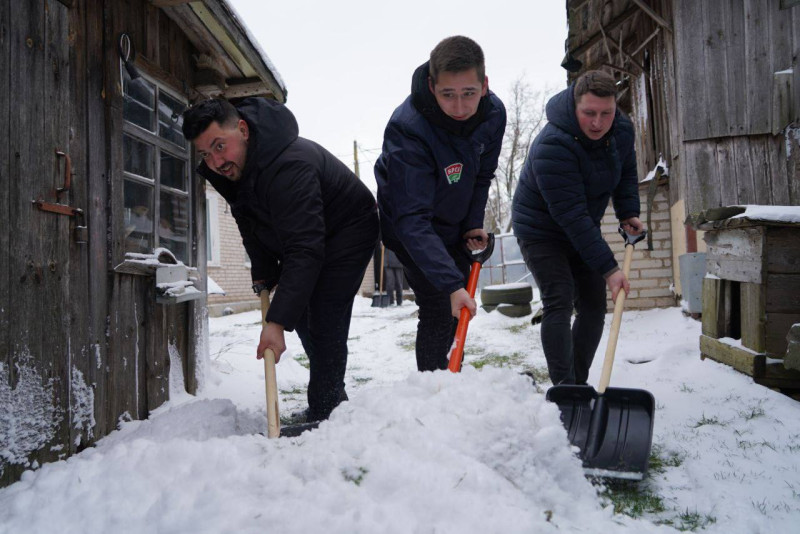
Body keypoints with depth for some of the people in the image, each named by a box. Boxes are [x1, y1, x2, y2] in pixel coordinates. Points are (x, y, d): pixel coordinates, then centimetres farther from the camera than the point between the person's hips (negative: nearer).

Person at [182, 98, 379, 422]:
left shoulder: (289, 166, -39)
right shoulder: (227, 169, -10)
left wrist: (277, 322, -47)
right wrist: (263, 273, 3)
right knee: (300, 313, 12)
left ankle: (322, 414, -7)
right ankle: (334, 398, 28)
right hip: (306, 233, 9)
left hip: (349, 229, -9)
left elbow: (304, 250, -44)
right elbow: (252, 225, 7)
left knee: (324, 321, -18)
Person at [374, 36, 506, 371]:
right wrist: (451, 284, -48)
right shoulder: (406, 129, -38)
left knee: (460, 305, 17)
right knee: (438, 309, -14)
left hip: (455, 225, 7)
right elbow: (413, 220, -42)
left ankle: (438, 368, 40)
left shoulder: (494, 113, -18)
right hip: (411, 231, -6)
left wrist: (474, 225, -5)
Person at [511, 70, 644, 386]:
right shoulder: (552, 146, -33)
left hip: (583, 230, 7)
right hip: (542, 231, -7)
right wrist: (608, 268, -35)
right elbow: (571, 216, -35)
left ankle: (579, 383, 16)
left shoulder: (622, 130, -9)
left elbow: (626, 173, 13)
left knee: (594, 305, 5)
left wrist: (628, 213, -4)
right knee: (559, 302, -19)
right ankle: (563, 387, -17)